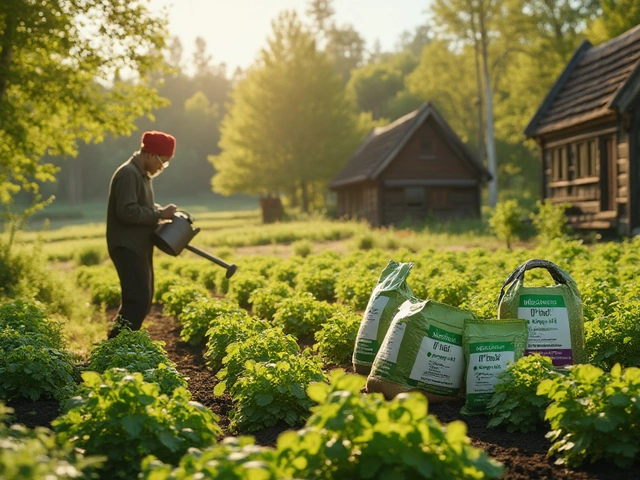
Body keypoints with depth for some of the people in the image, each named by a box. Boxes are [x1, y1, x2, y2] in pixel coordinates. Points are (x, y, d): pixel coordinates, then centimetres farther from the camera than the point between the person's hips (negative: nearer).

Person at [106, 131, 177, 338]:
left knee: (143, 299, 15)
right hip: (127, 248, -11)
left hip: (140, 247, 11)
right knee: (138, 300, -16)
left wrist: (162, 211, 7)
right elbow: (127, 211, -26)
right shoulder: (128, 174, -17)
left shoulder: (142, 174, 16)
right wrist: (159, 214, -18)